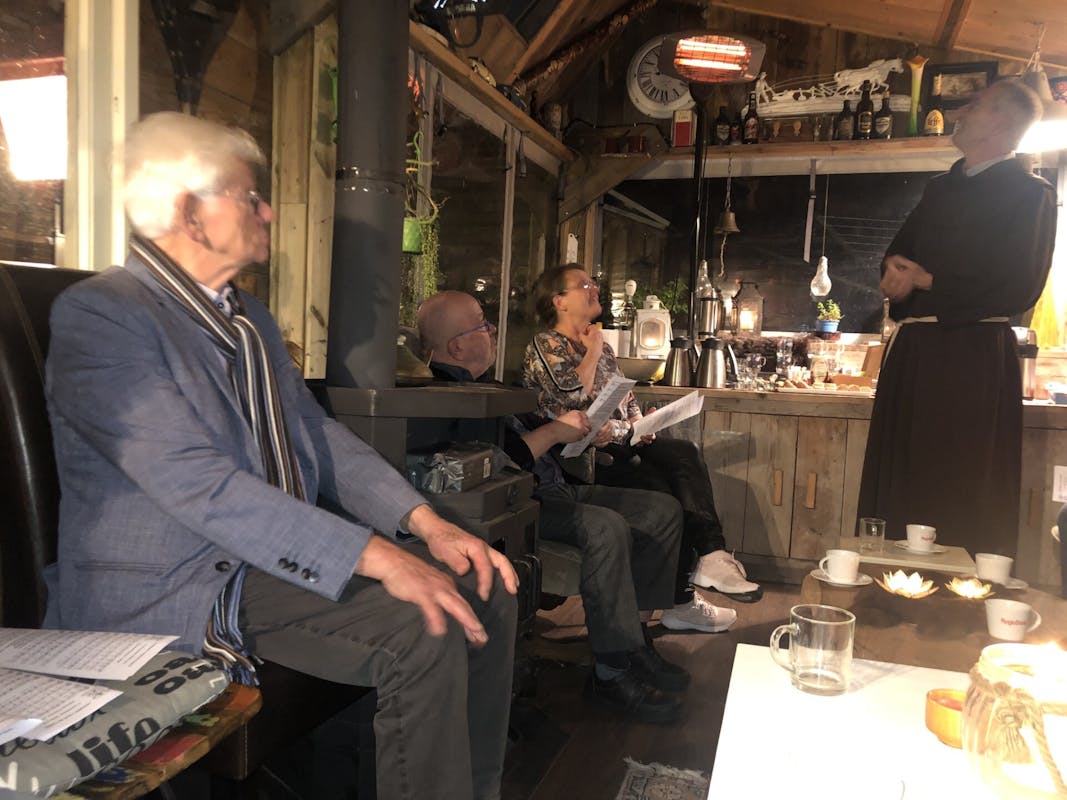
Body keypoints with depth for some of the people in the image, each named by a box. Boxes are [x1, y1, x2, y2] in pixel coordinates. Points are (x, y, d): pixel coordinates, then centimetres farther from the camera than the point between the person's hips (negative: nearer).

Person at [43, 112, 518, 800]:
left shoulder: (251, 318, 16)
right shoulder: (98, 313, -12)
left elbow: (319, 434, 12)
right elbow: (199, 484, -24)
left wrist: (426, 522, -3)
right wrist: (376, 558, -29)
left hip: (282, 551, 9)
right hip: (168, 589, -8)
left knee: (486, 585, -3)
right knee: (423, 631, -27)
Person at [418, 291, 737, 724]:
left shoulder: (488, 386, 20)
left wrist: (580, 429, 12)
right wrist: (554, 431, -15)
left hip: (555, 490, 11)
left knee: (663, 510, 3)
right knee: (606, 527, -34)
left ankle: (634, 636, 5)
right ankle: (612, 672, -22)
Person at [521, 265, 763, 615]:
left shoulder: (601, 345, 23)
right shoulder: (543, 346, -1)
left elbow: (627, 397, 28)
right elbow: (571, 396, -16)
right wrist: (592, 352, -4)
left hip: (621, 443, 7)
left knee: (686, 453, -20)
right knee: (658, 484, -29)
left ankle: (710, 554, -28)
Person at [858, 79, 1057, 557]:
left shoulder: (1029, 192, -1)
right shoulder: (941, 188, 21)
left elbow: (1018, 287, -11)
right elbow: (899, 252, 19)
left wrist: (926, 281, -7)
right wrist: (897, 273, -5)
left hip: (973, 358, -7)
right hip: (913, 352, 7)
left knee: (963, 506, -3)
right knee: (904, 491, 10)